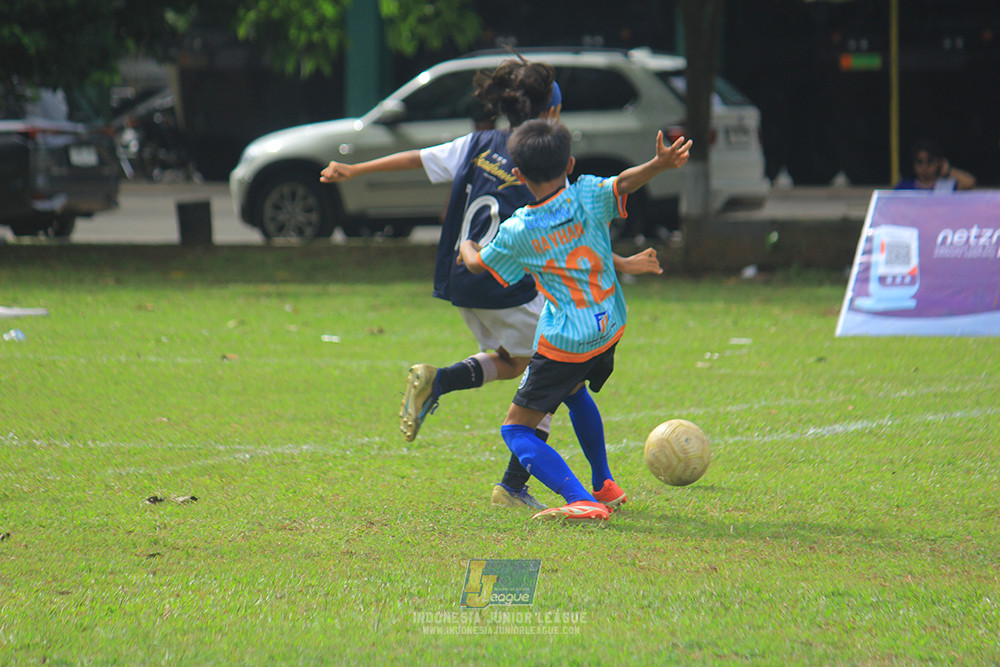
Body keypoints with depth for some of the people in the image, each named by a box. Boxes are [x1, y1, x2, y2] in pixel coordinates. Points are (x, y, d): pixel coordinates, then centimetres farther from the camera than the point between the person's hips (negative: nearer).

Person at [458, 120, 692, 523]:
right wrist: (660, 163, -39)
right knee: (575, 392, 36)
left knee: (516, 430, -1)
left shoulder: (518, 232, -11)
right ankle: (604, 486, 45)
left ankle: (581, 501, -21)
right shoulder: (587, 198, -8)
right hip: (609, 329, 6)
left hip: (563, 343, -6)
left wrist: (466, 246, 28)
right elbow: (623, 183, -28)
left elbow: (476, 264, 6)